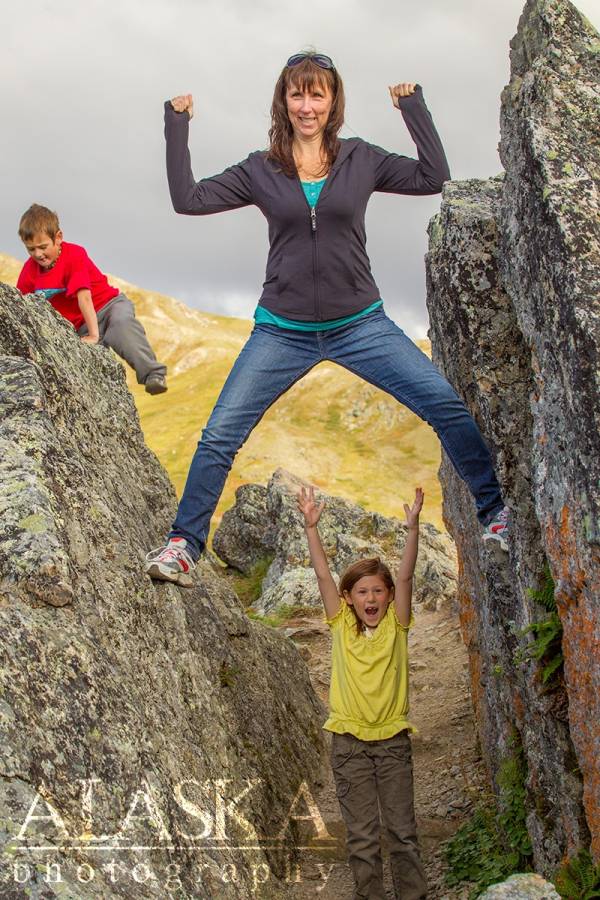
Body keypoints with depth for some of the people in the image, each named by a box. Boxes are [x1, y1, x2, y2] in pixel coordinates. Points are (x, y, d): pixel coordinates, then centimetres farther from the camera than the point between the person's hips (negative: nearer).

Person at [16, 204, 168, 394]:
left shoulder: (74, 255, -17)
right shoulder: (29, 271, -1)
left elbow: (84, 296, -25)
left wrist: (94, 334, -32)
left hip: (110, 303, -6)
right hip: (80, 327, 6)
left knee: (122, 322, -38)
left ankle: (154, 374, -43)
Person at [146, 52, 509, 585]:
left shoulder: (361, 160, 4)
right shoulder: (260, 170, 3)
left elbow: (433, 177, -1)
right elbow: (188, 199, -2)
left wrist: (413, 107, -2)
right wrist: (177, 126, -3)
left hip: (361, 325, 0)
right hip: (283, 331, 0)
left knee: (450, 407, -10)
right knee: (219, 435, -8)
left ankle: (496, 511, 7)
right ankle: (184, 543, 7)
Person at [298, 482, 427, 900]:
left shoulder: (396, 626, 0)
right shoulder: (342, 626, 0)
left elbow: (405, 575, -12)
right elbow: (323, 574, -8)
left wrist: (413, 527, -24)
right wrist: (311, 526, -17)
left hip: (392, 738, 0)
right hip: (349, 740, 0)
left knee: (403, 830, 4)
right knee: (361, 837, 5)